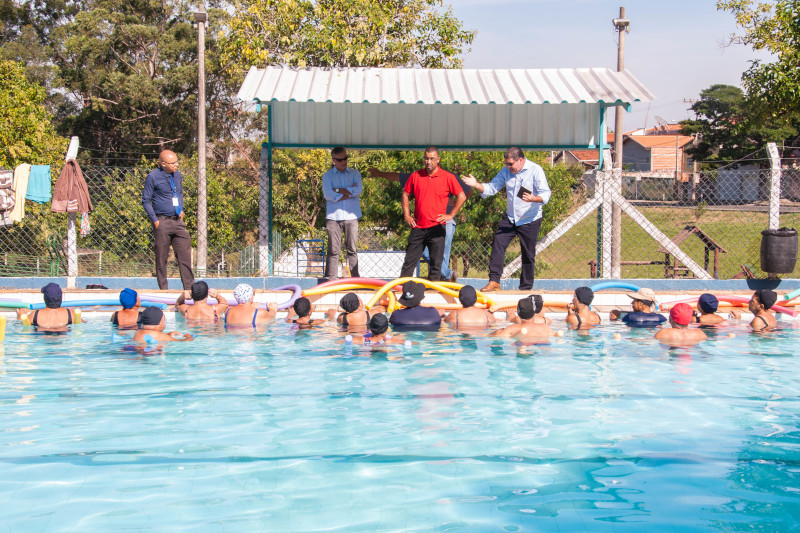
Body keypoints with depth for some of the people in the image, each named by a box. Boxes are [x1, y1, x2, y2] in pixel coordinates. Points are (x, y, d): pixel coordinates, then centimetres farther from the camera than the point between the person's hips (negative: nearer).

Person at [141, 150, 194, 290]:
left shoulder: (177, 175, 10)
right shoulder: (153, 177, -7)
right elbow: (145, 200, -4)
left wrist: (181, 210, 13)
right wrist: (155, 220, -9)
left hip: (178, 221, 5)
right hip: (162, 222, -5)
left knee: (184, 254, 1)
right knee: (161, 257, 2)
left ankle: (189, 287, 7)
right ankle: (163, 289, 10)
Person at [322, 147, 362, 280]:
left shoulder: (355, 173, 14)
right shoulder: (327, 176, 10)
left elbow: (358, 190, -4)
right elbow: (327, 194, -7)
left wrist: (338, 190, -4)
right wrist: (349, 192, -5)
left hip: (351, 215, 1)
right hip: (333, 216, -1)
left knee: (352, 248, 2)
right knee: (333, 250, -4)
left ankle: (355, 277, 4)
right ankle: (330, 278, -4)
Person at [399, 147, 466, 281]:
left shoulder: (448, 177, 0)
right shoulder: (415, 176, 7)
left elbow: (462, 197, 3)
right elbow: (405, 194, 18)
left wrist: (450, 215, -2)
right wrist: (407, 215, 10)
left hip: (437, 227, -2)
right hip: (418, 227, 2)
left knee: (436, 263, 0)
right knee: (409, 261, 3)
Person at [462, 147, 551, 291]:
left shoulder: (535, 170, -11)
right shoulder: (506, 171, 4)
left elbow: (546, 194, -16)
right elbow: (492, 187, 7)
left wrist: (533, 199, -36)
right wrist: (476, 185, -12)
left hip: (530, 220, -4)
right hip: (510, 218, 4)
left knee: (528, 255, 2)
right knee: (497, 244, -11)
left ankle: (526, 288, 13)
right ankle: (494, 281, -8)